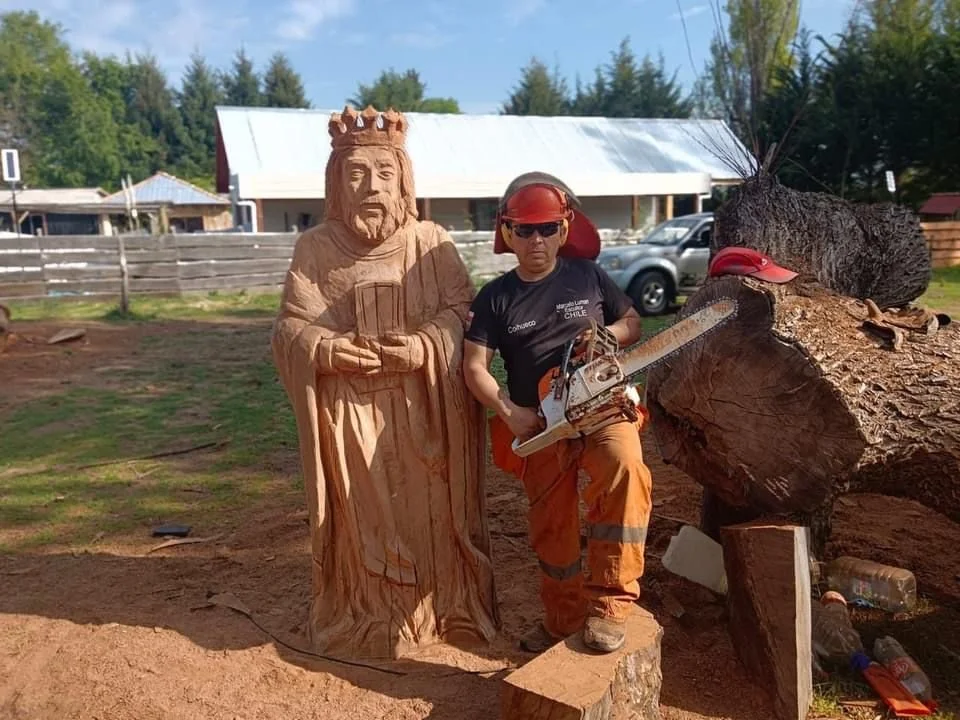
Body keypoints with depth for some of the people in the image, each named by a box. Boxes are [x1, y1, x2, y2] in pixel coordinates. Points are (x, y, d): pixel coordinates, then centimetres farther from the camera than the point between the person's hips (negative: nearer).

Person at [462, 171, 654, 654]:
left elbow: (632, 323, 15)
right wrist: (509, 412, -17)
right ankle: (563, 619, 28)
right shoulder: (495, 297, 3)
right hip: (539, 424, 1)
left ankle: (608, 602, -24)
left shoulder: (589, 276, 5)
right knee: (552, 525, 5)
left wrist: (608, 335, -9)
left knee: (624, 465, -32)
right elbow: (475, 366, -2)